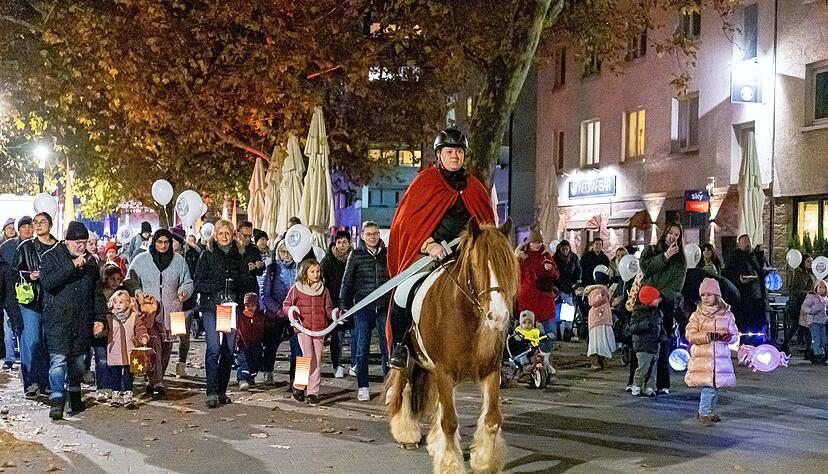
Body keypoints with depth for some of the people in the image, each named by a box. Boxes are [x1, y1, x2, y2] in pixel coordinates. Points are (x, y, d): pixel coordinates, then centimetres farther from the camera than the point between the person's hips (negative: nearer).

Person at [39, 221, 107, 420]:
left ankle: (75, 398, 25)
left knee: (78, 359, 11)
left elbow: (98, 292, 15)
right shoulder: (51, 256, -2)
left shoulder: (90, 260, 12)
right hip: (57, 320, -4)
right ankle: (57, 400, -12)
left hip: (83, 321, 4)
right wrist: (72, 266, -24)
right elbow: (47, 282, -19)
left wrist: (100, 318, 7)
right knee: (58, 359, -13)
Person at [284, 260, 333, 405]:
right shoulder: (297, 288, 2)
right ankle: (298, 386, 8)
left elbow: (328, 309, 12)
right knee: (309, 358, -11)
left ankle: (313, 392, 11)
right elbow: (286, 305, 7)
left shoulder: (323, 290, 11)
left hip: (319, 329, 3)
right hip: (303, 327, -3)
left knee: (317, 361, 4)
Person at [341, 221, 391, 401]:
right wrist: (343, 305, 0)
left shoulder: (387, 254, 6)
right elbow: (347, 282, 6)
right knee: (363, 350, 5)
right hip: (363, 307, -1)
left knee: (388, 348, -1)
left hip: (385, 307, 1)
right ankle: (362, 387, 12)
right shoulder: (356, 255, 3)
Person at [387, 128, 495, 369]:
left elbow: (487, 224, 22)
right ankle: (400, 346, -10)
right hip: (426, 253, -3)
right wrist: (430, 245, -18)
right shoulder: (424, 182, 6)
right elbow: (408, 222, -3)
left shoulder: (475, 188, 17)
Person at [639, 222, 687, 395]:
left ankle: (662, 384, -1)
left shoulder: (680, 260, 14)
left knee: (664, 343, -4)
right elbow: (646, 267, -5)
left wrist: (661, 295, -11)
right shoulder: (650, 250, 14)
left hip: (666, 304, 0)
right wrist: (665, 256, -11)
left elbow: (677, 284, 3)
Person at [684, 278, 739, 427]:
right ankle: (704, 414, -4)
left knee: (716, 385, 9)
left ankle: (710, 412, 25)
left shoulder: (727, 315, 8)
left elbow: (735, 335, 12)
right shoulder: (697, 315, 3)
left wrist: (728, 337, -12)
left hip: (720, 356, 3)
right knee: (708, 386, -12)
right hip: (702, 356, -3)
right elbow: (690, 335, -4)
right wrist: (708, 336, -18)